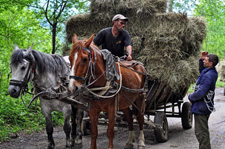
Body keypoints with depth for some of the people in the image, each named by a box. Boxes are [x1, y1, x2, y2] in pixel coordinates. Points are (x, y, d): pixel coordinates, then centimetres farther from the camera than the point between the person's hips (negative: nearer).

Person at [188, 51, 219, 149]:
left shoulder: (208, 76, -24)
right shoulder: (212, 72, 6)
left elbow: (201, 93, -27)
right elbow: (201, 71, 28)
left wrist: (190, 97, -9)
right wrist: (201, 59, 13)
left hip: (201, 108, -11)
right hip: (206, 107, 11)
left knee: (201, 132, -5)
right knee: (204, 131, 22)